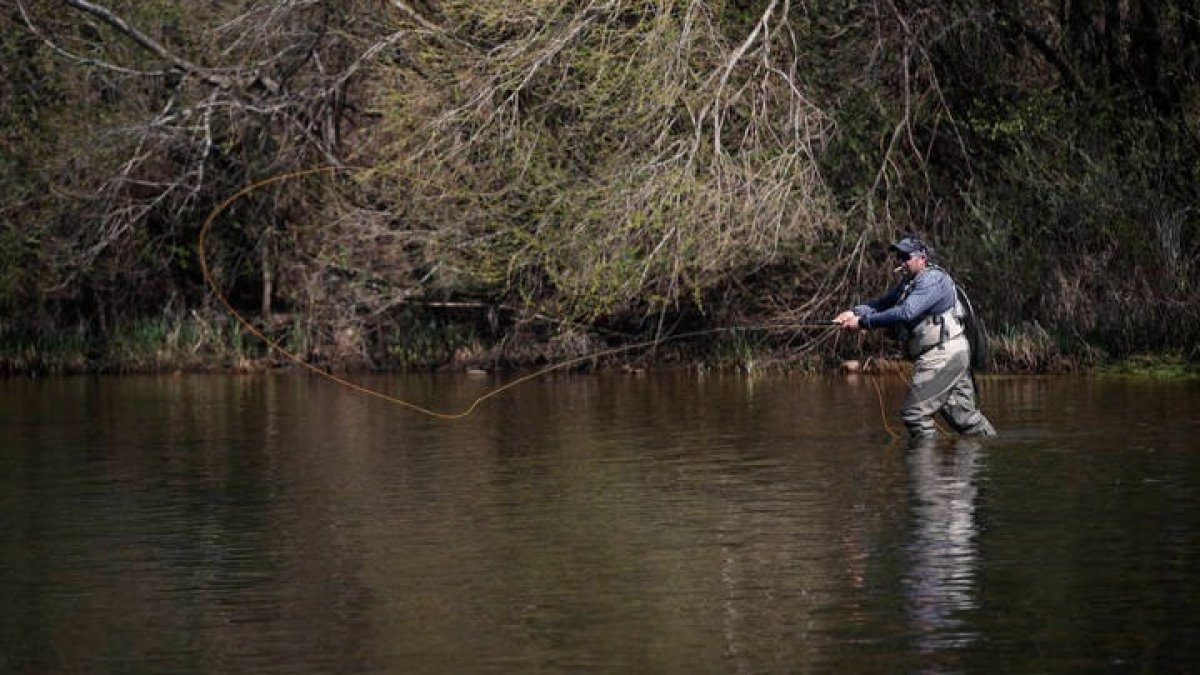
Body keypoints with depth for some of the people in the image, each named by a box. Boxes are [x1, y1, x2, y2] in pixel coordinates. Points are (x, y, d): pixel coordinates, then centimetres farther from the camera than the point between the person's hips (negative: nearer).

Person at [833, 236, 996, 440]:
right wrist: (854, 312, -5)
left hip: (943, 353, -10)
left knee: (915, 412, -12)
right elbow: (882, 303, 14)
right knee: (964, 415, 15)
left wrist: (863, 322, -26)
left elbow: (906, 313, -27)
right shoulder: (908, 282, 17)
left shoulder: (932, 279, -16)